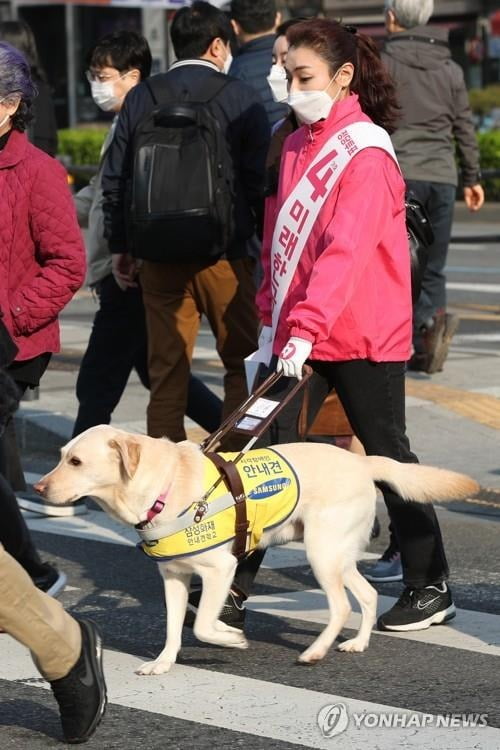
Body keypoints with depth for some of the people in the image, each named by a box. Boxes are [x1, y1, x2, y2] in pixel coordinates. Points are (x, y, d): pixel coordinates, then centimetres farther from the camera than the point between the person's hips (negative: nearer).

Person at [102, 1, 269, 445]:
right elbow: (260, 179, -5)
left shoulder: (141, 98, 6)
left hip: (159, 254, 3)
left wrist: (119, 246, 15)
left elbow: (115, 179, 8)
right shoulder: (239, 98, -3)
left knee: (166, 367, 9)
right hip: (225, 253, -3)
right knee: (242, 361, 6)